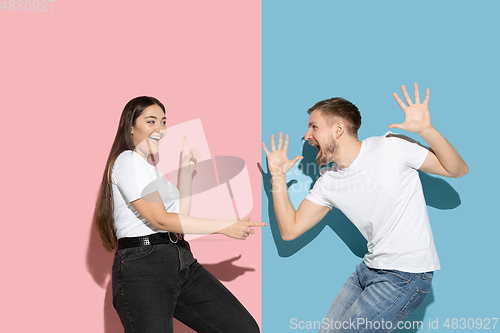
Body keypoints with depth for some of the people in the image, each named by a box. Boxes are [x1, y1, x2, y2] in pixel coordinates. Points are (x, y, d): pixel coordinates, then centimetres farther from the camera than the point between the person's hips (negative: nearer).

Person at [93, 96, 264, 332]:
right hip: (142, 266, -8)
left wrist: (186, 169, 16)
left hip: (182, 262, 8)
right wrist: (224, 226, -11)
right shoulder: (128, 160, -6)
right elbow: (160, 219, -13)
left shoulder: (154, 166, 22)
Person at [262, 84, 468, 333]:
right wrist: (278, 175, 0)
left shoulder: (392, 147, -13)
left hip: (406, 274, -7)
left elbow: (458, 170, -10)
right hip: (370, 267, 7)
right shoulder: (328, 183, 5)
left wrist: (427, 130, -26)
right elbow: (290, 230, 5)